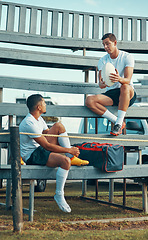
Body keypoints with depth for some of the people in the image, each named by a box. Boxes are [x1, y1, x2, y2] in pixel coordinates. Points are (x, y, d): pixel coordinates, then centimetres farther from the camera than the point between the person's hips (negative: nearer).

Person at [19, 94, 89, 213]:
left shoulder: (38, 119, 8)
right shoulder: (29, 123, -24)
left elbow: (49, 133, 15)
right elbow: (47, 146, -24)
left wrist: (71, 150, 4)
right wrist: (69, 150, -17)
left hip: (40, 149, 10)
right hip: (31, 156, -10)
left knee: (59, 126, -3)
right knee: (65, 161, -30)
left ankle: (72, 158, -2)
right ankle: (59, 195, -14)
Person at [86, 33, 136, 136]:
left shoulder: (127, 57, -3)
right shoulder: (103, 60, 7)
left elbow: (128, 80, -18)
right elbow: (101, 85, -3)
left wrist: (119, 79, -42)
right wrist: (103, 84, -30)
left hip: (129, 95, -3)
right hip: (110, 93, 4)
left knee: (125, 87, -40)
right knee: (89, 100, -24)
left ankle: (119, 123, -31)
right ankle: (117, 121, -21)